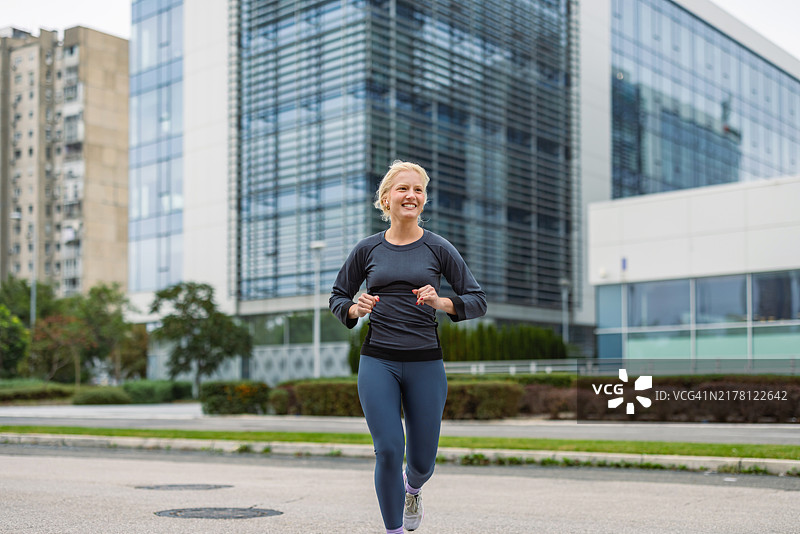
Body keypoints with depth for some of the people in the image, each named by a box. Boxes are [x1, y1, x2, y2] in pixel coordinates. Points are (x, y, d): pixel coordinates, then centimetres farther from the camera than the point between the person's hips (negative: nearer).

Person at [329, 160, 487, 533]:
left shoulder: (438, 249, 1)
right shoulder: (368, 249, 4)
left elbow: (477, 300, 2)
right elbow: (338, 296, 15)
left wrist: (441, 303, -16)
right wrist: (356, 309, -7)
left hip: (425, 362, 0)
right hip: (378, 362, 0)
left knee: (422, 460, 7)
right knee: (389, 450, -10)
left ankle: (412, 488, 44)